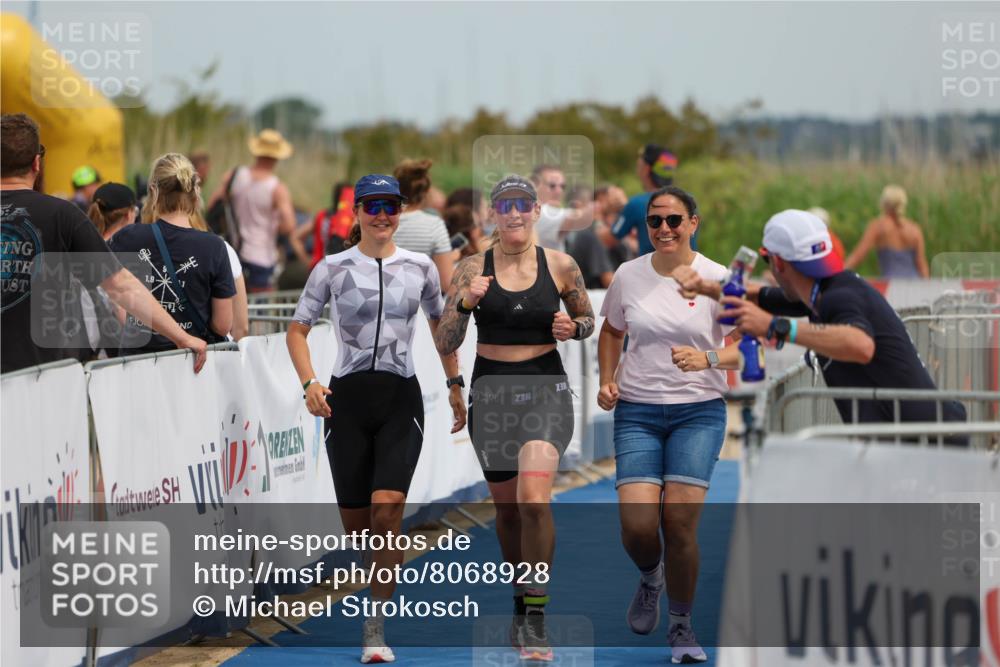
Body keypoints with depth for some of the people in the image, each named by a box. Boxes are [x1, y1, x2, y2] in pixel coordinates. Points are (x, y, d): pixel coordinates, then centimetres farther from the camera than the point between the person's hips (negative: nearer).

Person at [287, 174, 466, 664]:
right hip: (347, 398, 1)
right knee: (356, 523, 4)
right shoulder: (332, 269, 1)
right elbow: (297, 329, 4)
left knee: (387, 509, -18)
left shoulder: (420, 267, 5)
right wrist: (309, 383, -11)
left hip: (401, 401, -1)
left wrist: (454, 384, 19)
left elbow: (440, 323, 19)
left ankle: (375, 627, -12)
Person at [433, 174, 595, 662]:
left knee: (534, 500, -22)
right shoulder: (472, 269, -2)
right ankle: (521, 602, 38)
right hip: (491, 392, 2)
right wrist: (465, 303, -20)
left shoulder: (561, 266, -1)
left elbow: (587, 319, 15)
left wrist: (573, 327, -7)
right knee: (506, 508, 14)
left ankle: (535, 617, -15)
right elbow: (443, 346, -3)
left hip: (545, 391, -2)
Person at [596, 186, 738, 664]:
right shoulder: (628, 276, 3)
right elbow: (611, 331, 20)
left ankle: (681, 627, 10)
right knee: (637, 524, -13)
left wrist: (707, 359, -25)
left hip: (699, 412, -2)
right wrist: (607, 380, 5)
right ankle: (650, 579, 24)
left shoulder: (716, 278, -5)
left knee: (680, 522, -11)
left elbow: (743, 349, -5)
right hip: (636, 411, 2)